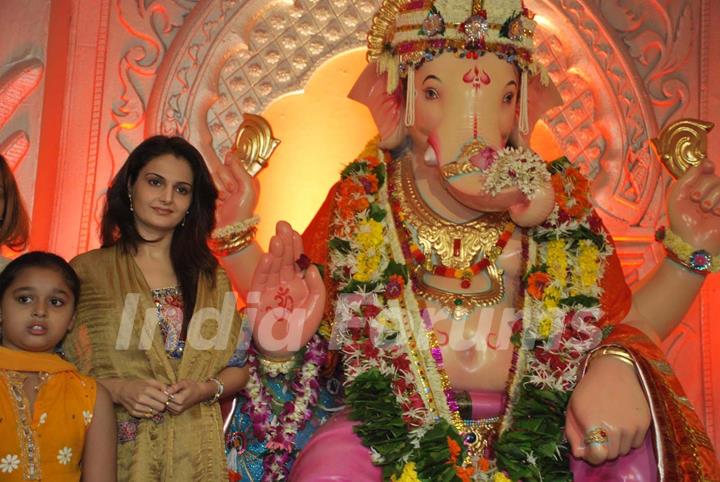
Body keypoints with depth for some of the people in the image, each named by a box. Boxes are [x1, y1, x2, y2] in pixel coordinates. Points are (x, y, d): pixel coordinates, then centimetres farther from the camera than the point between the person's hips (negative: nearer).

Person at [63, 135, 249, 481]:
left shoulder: (211, 278, 6)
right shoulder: (86, 271, -2)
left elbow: (237, 367, 9)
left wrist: (205, 389, -10)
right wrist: (116, 389, -18)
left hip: (194, 452, 3)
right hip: (113, 448, -2)